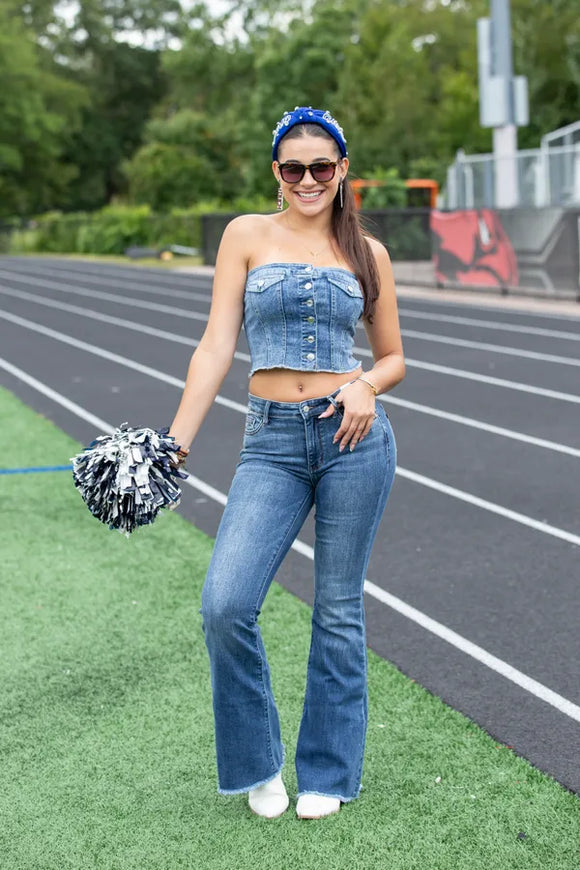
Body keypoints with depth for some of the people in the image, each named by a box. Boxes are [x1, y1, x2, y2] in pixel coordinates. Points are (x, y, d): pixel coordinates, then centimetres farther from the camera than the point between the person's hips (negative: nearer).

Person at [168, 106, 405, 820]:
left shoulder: (367, 252, 9)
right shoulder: (247, 235, 5)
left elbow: (393, 359, 15)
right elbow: (217, 344, -1)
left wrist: (365, 386, -8)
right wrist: (176, 441, -10)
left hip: (353, 437, 1)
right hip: (272, 441, 0)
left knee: (338, 611, 7)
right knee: (225, 604, -13)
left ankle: (327, 773, 25)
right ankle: (257, 764, 12)